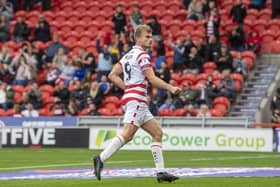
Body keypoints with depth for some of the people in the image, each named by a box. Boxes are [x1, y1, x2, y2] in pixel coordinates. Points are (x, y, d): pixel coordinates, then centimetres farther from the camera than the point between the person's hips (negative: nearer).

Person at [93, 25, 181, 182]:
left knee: (157, 133, 8)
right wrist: (171, 88, -7)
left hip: (139, 102, 10)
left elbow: (113, 75, 18)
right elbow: (152, 79, -14)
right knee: (128, 134, -18)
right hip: (136, 99, -10)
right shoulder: (142, 55, -7)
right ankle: (101, 159, -19)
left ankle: (161, 171, 3)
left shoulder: (129, 55, 19)